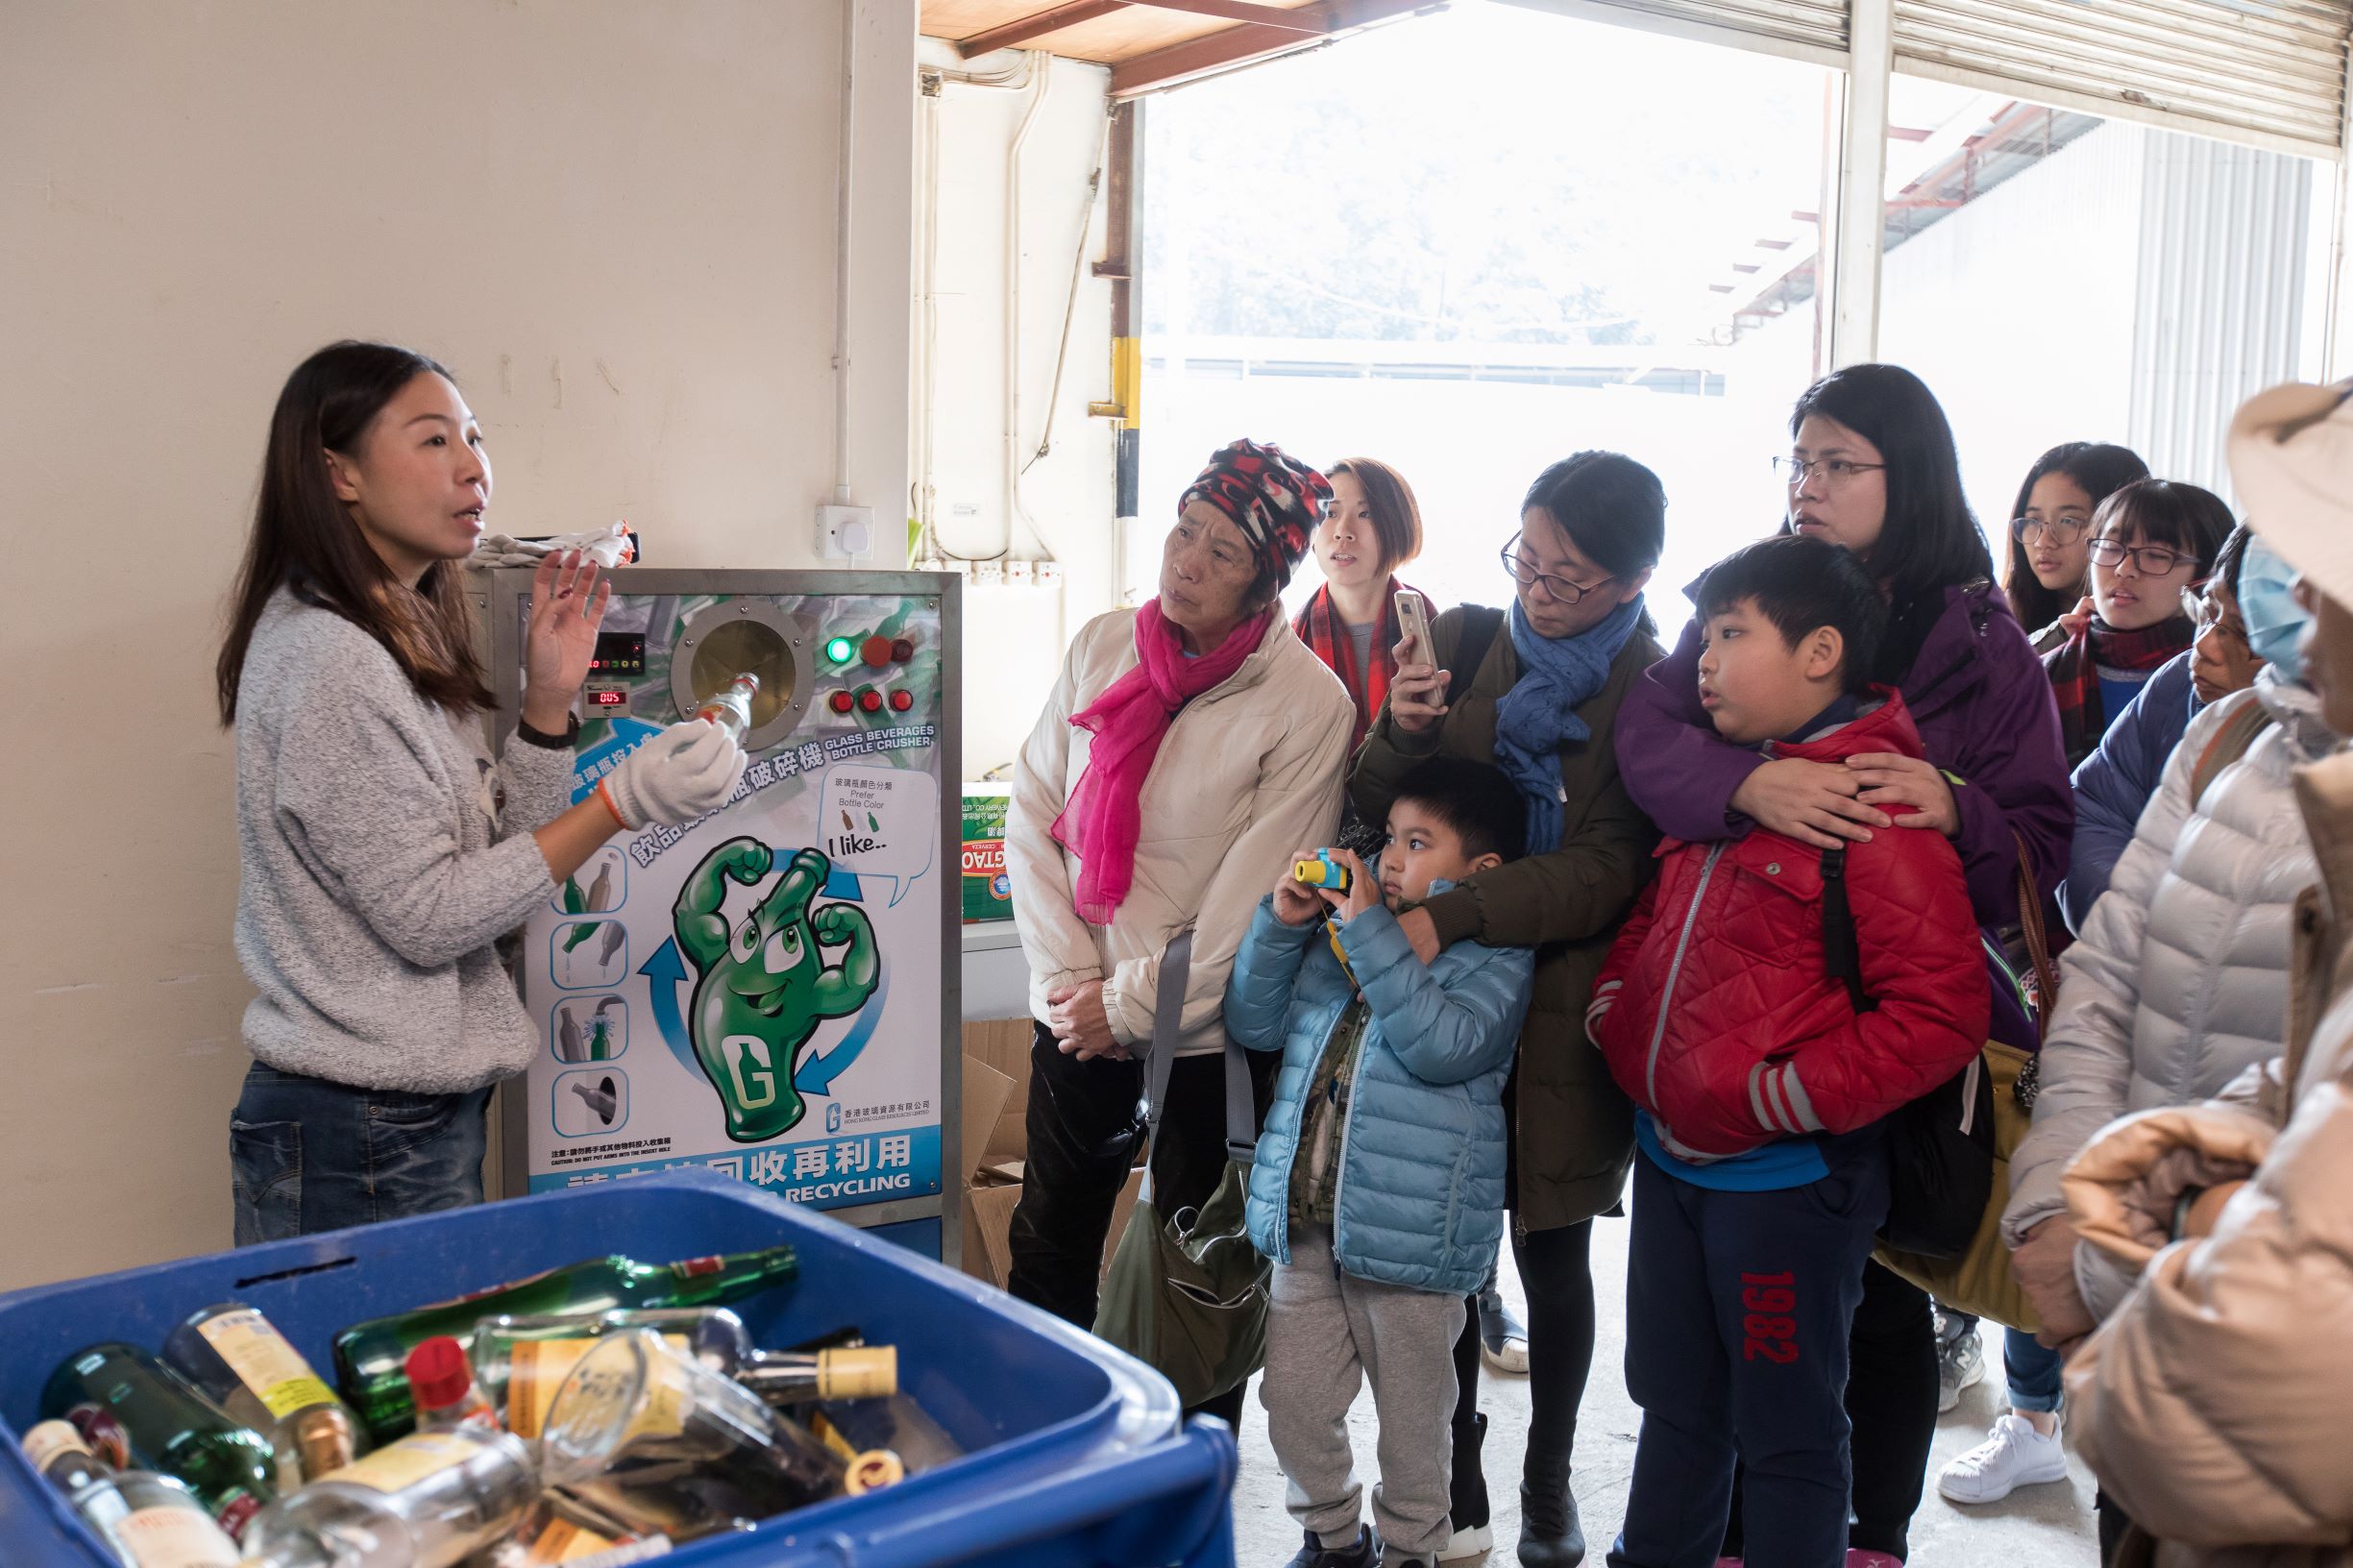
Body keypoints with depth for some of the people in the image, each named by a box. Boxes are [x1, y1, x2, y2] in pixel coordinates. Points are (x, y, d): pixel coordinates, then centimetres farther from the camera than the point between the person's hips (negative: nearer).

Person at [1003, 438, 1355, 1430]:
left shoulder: (1308, 704, -13)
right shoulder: (1102, 648, 1)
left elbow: (1252, 899, -15)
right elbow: (1032, 816, 1)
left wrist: (1131, 1003, -13)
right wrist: (1069, 978, -7)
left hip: (1210, 1030, -4)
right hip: (1078, 1014, 4)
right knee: (1049, 1240, 18)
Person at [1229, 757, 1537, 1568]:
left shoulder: (1495, 955, -6)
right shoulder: (1335, 931, 11)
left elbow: (1442, 1044, -24)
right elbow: (1255, 1023, 9)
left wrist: (1370, 929, -23)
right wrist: (1281, 920, -3)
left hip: (1407, 1227, -5)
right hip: (1306, 1219, 5)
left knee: (1411, 1416, 11)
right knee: (1293, 1398, 13)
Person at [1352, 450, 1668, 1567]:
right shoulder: (1466, 641, 2)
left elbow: (1610, 870, -15)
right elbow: (1374, 812, 5)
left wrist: (1454, 914, -26)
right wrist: (1401, 732, -16)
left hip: (1561, 1008, -2)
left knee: (1553, 1254, 11)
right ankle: (1455, 1477, 27)